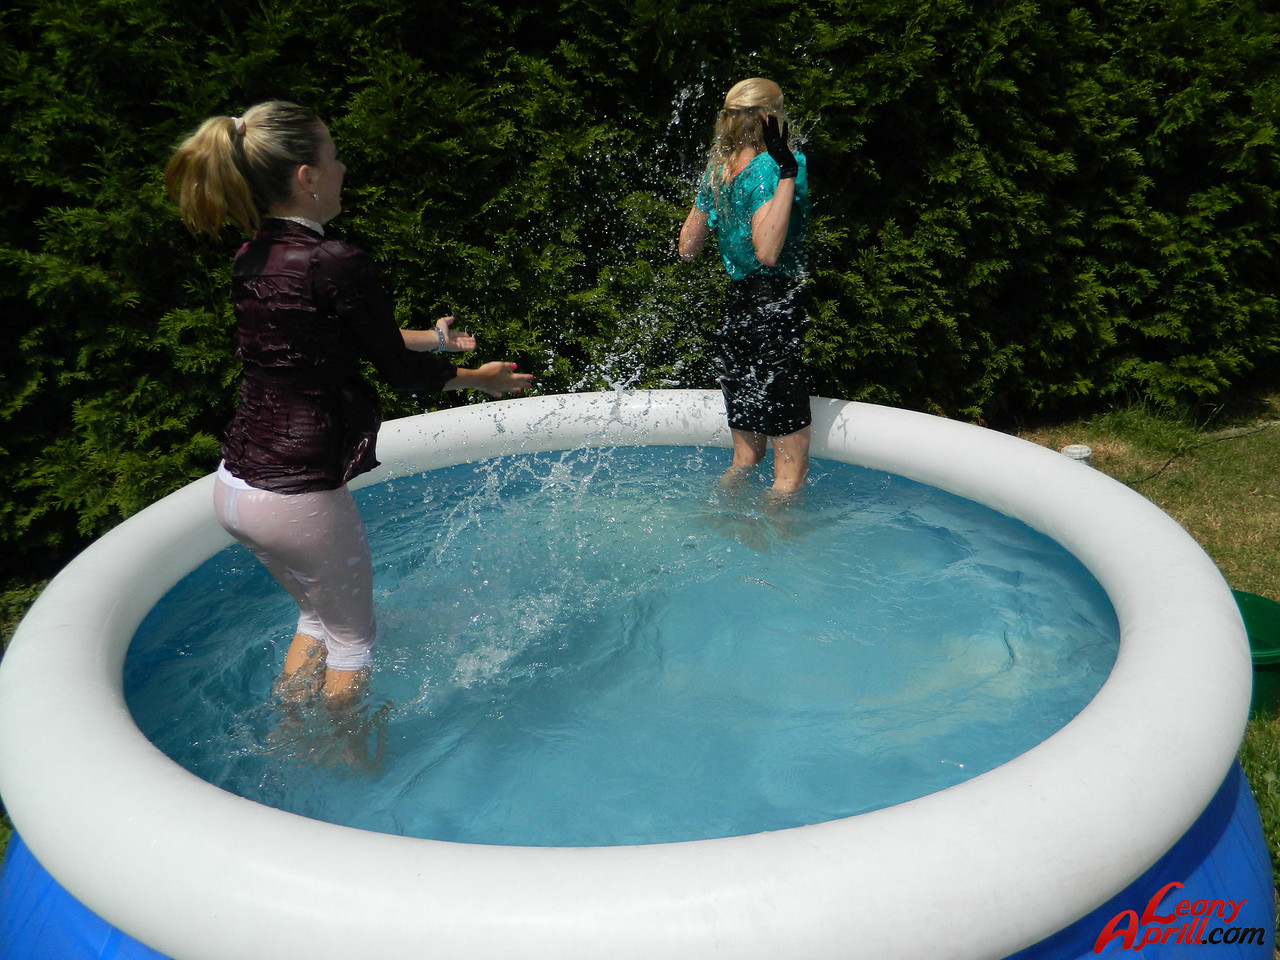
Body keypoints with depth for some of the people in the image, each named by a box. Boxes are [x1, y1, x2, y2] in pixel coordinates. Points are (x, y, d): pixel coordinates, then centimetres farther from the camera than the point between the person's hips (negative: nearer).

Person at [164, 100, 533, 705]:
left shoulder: (251, 259, 4)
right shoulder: (336, 265, -20)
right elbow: (401, 373, -10)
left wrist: (427, 338, 29)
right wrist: (481, 378, 8)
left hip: (234, 485, 8)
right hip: (298, 497, -8)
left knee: (318, 617, 30)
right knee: (352, 636, 18)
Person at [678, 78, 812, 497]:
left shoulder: (718, 171, 9)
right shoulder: (770, 168, -13)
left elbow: (687, 248, 20)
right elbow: (767, 253, -26)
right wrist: (788, 173, -23)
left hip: (735, 309, 9)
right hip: (773, 309, -9)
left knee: (746, 455, 23)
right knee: (791, 466, 0)